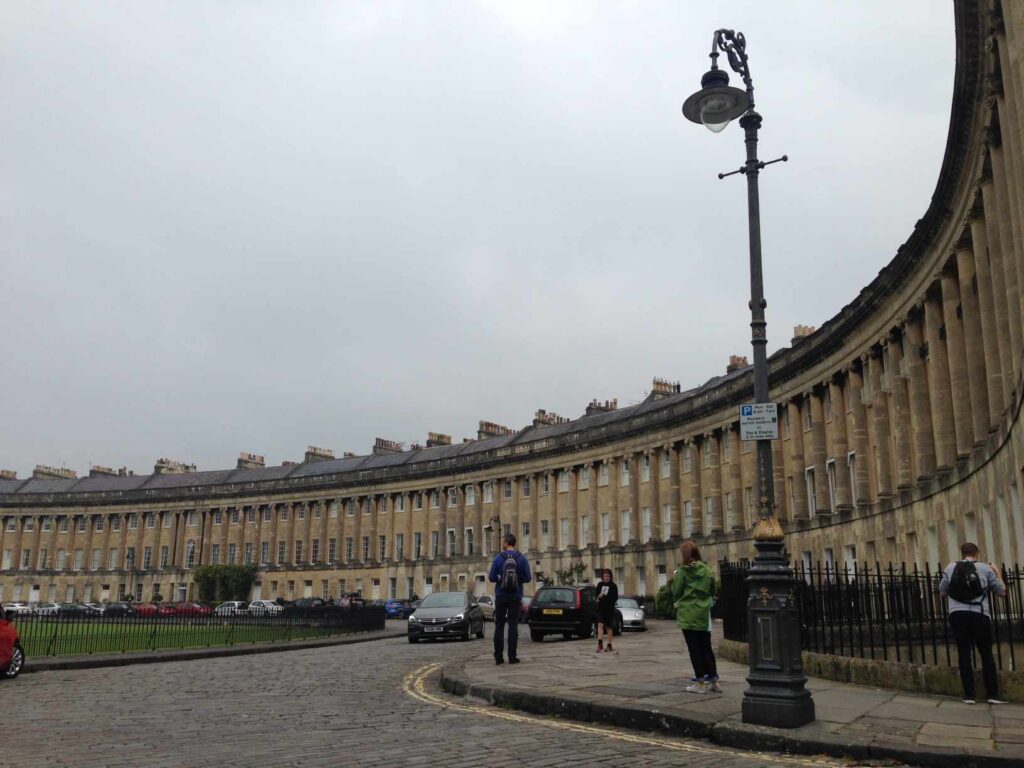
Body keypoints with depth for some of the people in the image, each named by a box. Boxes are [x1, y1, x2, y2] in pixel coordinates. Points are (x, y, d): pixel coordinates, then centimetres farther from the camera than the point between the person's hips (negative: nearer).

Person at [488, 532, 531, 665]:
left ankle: (498, 657, 5)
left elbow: (491, 578, -6)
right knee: (513, 626, 3)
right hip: (515, 598, 1)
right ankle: (512, 656, 0)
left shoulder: (498, 558, -6)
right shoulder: (522, 559, -3)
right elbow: (527, 578, -3)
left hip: (501, 597, 0)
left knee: (499, 626, 6)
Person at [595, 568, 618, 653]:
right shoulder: (600, 585, 8)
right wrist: (599, 597, -6)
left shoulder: (613, 586, -3)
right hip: (601, 608, 2)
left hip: (609, 609, -2)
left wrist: (604, 597, -19)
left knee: (608, 627, 7)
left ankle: (609, 646, 15)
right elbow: (597, 595, 18)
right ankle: (600, 644, -21)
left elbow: (615, 598, -9)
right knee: (600, 624, -15)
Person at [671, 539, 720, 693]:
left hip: (687, 615, -4)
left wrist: (675, 578, 6)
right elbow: (714, 591, 10)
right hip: (704, 615, 4)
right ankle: (713, 680, 15)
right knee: (706, 648, 13)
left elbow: (676, 593, -7)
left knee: (694, 648, 2)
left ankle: (700, 682, 3)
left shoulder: (682, 571, -11)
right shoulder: (707, 570, 1)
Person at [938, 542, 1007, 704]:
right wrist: (998, 573, 28)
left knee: (964, 654, 5)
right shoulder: (986, 568, 6)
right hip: (979, 615, -1)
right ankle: (993, 694, 8)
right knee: (986, 654, 10)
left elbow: (942, 591, 18)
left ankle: (969, 695, 4)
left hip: (957, 614, 1)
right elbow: (1002, 592, 14)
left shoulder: (950, 568, 9)